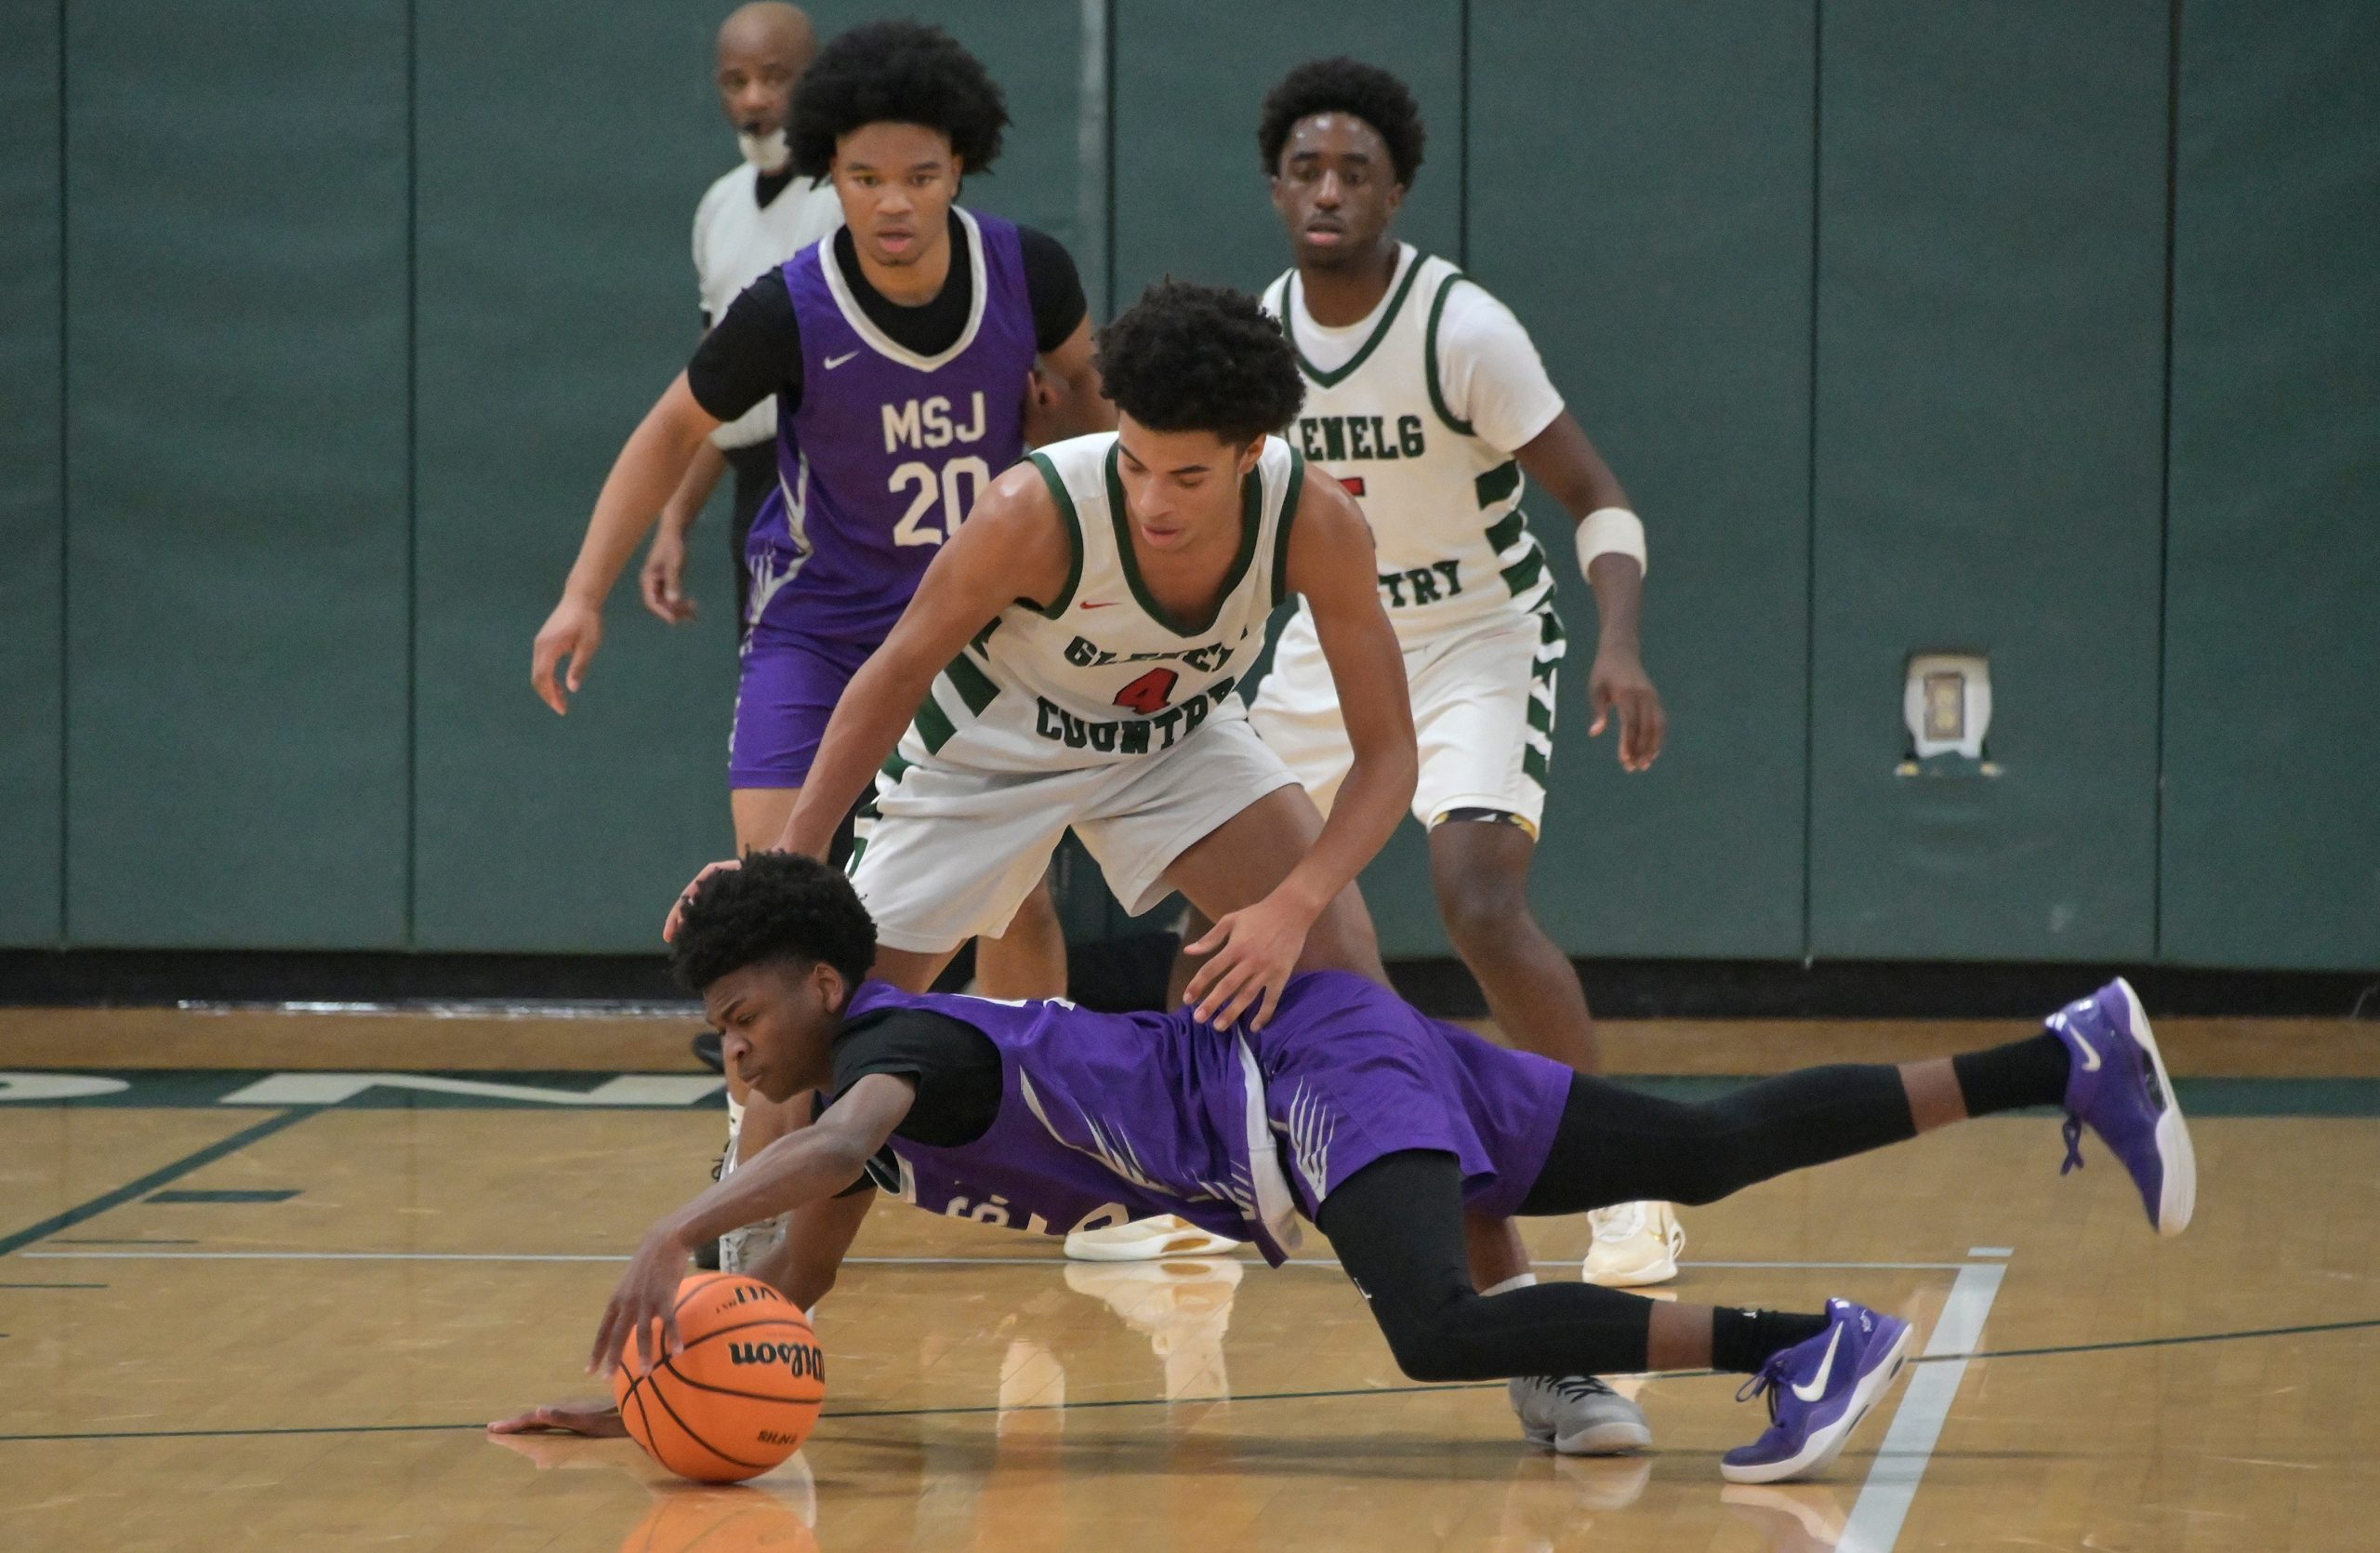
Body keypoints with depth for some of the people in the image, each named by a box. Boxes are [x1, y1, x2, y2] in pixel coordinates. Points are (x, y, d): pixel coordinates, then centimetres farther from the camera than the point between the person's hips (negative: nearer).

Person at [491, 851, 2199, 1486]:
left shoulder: (898, 1042, -17)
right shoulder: (854, 1110, 11)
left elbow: (845, 1144, -41)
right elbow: (784, 1310, 18)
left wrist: (672, 1238, -51)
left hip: (1326, 1071, -9)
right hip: (1328, 1071, 9)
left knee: (1442, 1327, -35)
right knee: (1715, 1151, 11)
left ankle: (1807, 1349, -29)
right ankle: (2074, 1056, 13)